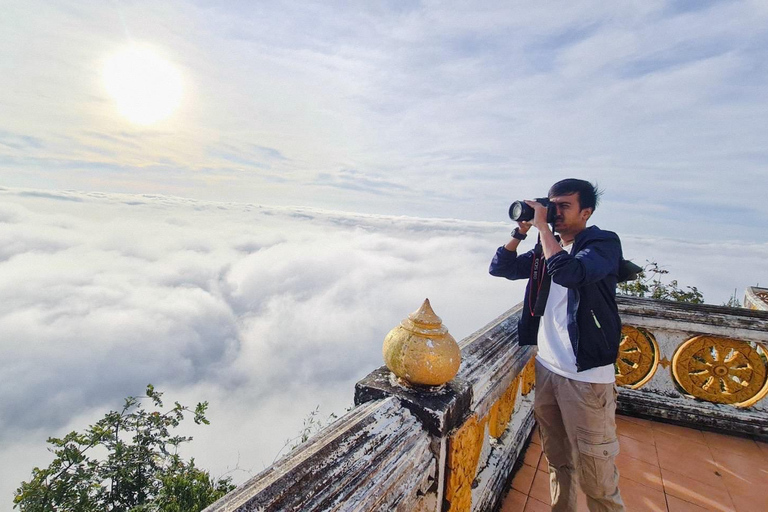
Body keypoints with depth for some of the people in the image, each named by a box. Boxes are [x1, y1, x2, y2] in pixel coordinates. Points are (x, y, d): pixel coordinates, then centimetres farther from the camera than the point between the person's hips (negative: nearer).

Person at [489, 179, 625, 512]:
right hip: (546, 367, 6)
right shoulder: (545, 248, 8)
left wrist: (542, 226, -19)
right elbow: (500, 267, 7)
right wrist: (521, 231, -3)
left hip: (586, 376, -6)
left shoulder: (604, 243, -10)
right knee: (557, 460, 21)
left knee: (595, 472, 5)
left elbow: (567, 272, -29)